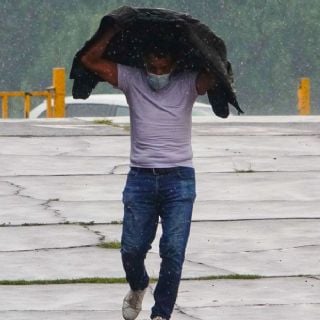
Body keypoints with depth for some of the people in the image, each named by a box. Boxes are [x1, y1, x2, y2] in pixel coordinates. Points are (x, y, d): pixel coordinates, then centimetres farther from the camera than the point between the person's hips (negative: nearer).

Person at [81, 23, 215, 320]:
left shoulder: (188, 84, 3)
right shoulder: (131, 80, 5)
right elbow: (89, 60, -1)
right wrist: (115, 31, -4)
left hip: (179, 179, -1)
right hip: (140, 177, 1)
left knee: (173, 251, -9)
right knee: (132, 248, 2)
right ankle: (137, 287, 36)